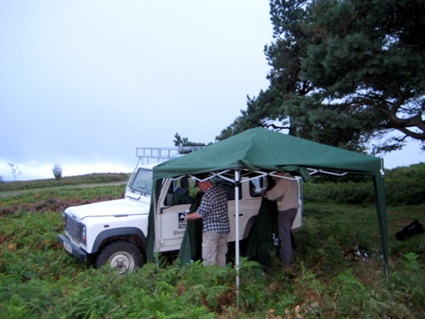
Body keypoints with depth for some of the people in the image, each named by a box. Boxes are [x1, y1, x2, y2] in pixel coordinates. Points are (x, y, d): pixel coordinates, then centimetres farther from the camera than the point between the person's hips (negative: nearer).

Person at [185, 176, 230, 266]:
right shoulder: (222, 191, 8)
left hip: (212, 229, -8)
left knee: (209, 257, -1)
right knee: (221, 255, 15)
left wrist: (187, 216, -1)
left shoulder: (207, 195, -17)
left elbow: (200, 214, -16)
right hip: (225, 228, 8)